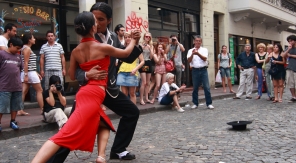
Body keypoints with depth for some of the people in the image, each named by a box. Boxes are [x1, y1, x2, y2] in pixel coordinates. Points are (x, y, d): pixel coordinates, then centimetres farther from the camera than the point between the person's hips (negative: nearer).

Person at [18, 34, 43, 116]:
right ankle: (42, 109, 5)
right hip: (30, 73, -9)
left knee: (23, 92, 3)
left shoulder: (27, 48, 19)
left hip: (27, 73, 9)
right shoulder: (27, 48, -11)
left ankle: (20, 110, 1)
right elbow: (26, 63, -18)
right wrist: (26, 75, -22)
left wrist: (36, 73, 20)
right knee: (39, 91, 0)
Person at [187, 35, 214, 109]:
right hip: (195, 70, 1)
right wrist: (192, 54, -24)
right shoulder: (190, 51, 7)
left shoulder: (204, 49, 6)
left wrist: (198, 53, -26)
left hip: (203, 70, -1)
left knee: (206, 87, -3)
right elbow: (189, 60, -6)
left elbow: (205, 58, -10)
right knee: (195, 88, 6)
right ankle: (195, 103, 17)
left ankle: (209, 103, 3)